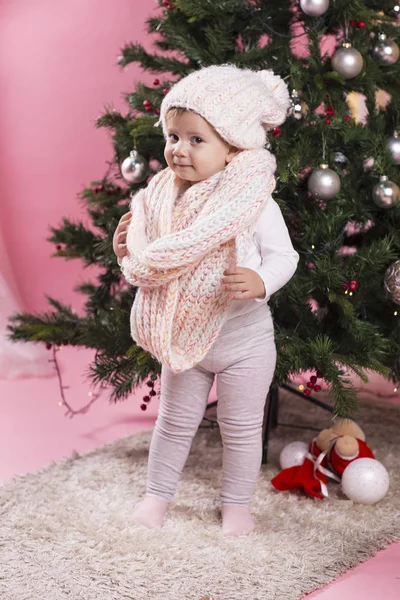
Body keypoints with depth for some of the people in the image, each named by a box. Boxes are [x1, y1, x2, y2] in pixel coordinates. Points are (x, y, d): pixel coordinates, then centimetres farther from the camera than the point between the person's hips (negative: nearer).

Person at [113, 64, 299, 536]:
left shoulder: (255, 202, -18)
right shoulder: (161, 199, -5)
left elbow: (283, 255, -13)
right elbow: (152, 265, 7)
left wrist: (261, 281, -32)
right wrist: (127, 249, -13)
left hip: (244, 340, -3)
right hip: (185, 338, 4)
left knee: (241, 428, 13)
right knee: (174, 422, 19)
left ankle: (236, 504, 33)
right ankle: (157, 494, 37)